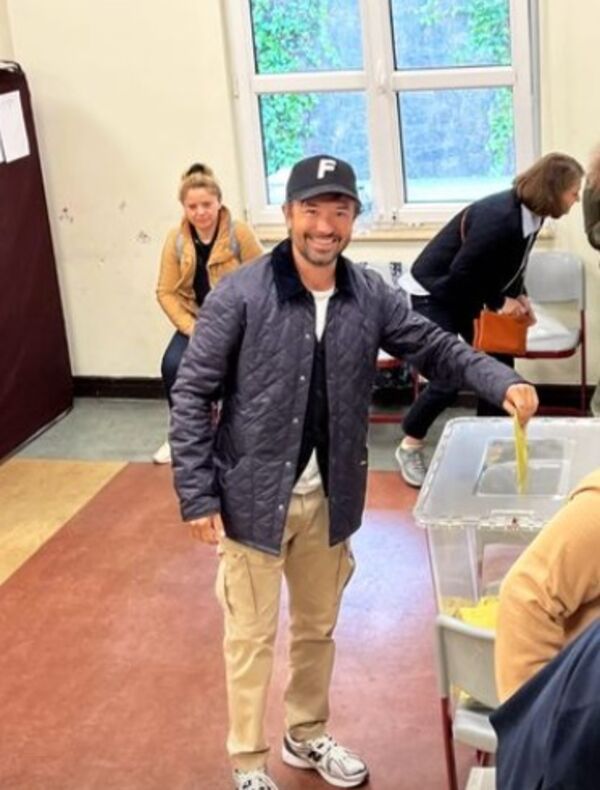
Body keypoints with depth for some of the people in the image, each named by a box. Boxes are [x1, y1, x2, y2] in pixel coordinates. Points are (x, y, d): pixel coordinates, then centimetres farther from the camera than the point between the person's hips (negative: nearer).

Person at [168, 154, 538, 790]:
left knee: (317, 627, 22)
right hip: (253, 498, -4)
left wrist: (502, 382, -17)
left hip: (329, 499, 5)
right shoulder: (239, 297, -16)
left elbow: (436, 348, 2)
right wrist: (197, 495, -16)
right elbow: (192, 396, -12)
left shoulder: (370, 296, -4)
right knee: (251, 637, 10)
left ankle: (306, 736, 44)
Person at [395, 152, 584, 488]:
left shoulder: (529, 214, -6)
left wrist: (519, 297, -5)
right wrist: (499, 303, -18)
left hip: (469, 294, 9)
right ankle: (410, 447, 9)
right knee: (448, 380, -11)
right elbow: (460, 274, -29)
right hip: (434, 292, -9)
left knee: (500, 366, 5)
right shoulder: (499, 218, -33)